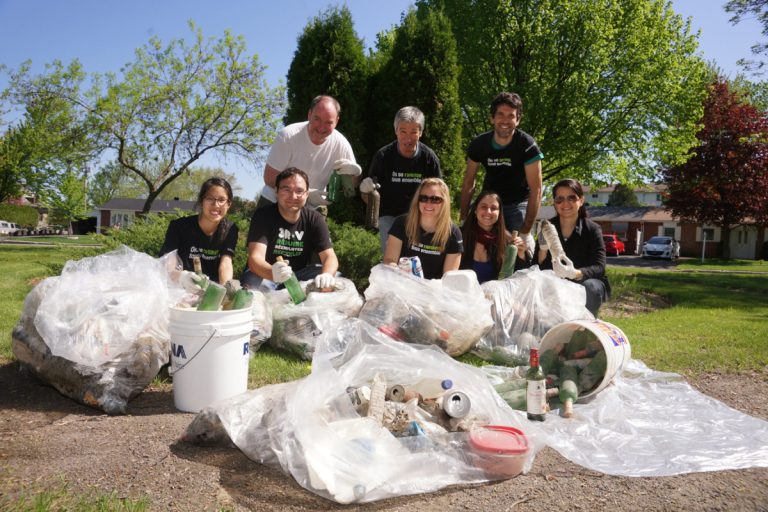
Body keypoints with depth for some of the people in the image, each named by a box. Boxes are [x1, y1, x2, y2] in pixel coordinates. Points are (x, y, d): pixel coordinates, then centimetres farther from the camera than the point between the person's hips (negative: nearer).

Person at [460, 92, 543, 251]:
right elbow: (468, 183, -2)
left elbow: (536, 189, -22)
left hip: (518, 204, -2)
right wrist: (464, 219, -8)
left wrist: (525, 231, -26)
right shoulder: (478, 144, -11)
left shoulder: (527, 145, -22)